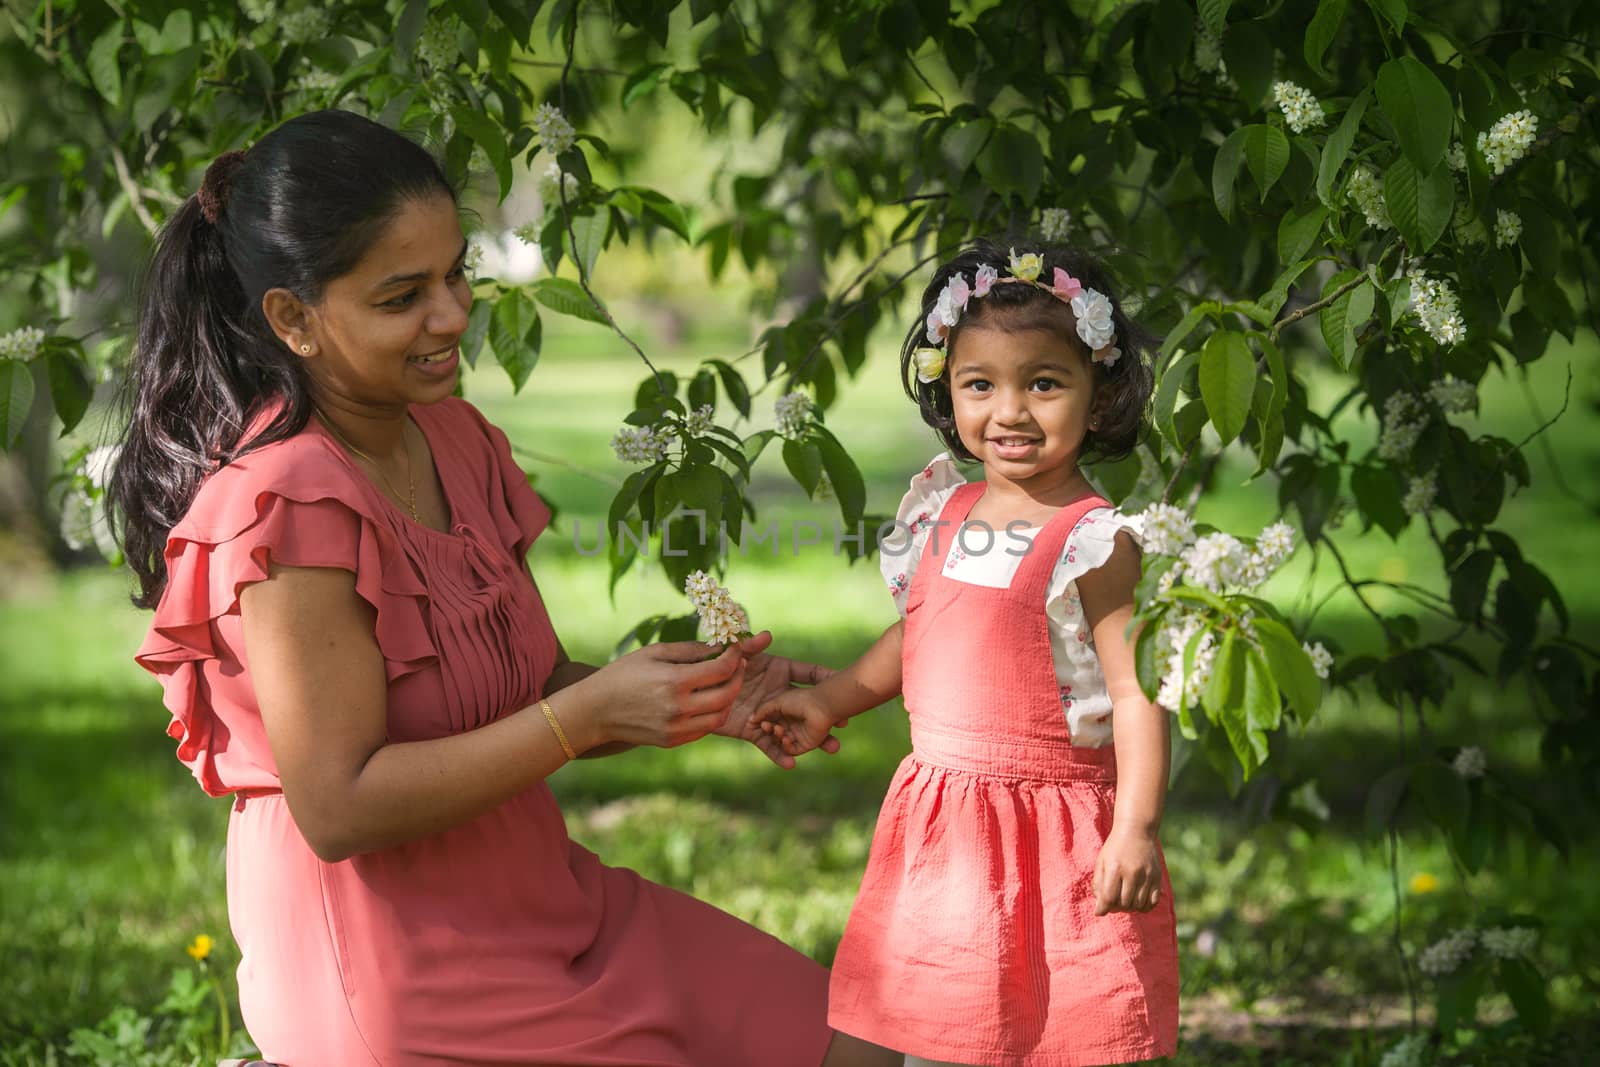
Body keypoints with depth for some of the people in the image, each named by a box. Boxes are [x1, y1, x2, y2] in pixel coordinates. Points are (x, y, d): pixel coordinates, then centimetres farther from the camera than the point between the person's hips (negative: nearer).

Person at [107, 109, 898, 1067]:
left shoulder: (454, 439, 6)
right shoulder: (288, 503, -21)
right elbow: (339, 809, -23)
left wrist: (700, 700, -6)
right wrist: (592, 712, -24)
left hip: (540, 908, 8)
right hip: (400, 988, -8)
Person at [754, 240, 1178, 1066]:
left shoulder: (1094, 545, -15)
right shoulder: (946, 511, 6)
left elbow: (1136, 692, -17)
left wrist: (1135, 829, -24)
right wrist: (831, 701, 19)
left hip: (1051, 833, -6)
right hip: (940, 831, 7)